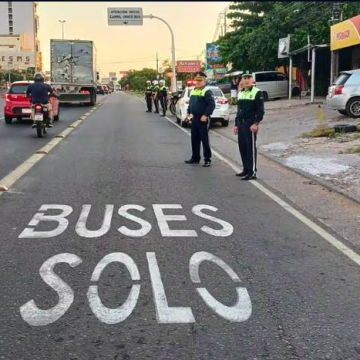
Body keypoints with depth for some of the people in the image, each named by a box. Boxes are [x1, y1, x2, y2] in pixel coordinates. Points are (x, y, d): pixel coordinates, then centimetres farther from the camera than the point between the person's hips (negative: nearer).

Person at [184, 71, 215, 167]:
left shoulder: (207, 92, -11)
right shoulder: (193, 91, 16)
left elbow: (212, 105, -19)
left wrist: (206, 115, -23)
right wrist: (188, 113, 15)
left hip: (203, 119, -8)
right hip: (194, 119, 8)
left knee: (204, 140, -3)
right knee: (194, 139, 13)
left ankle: (207, 159, 3)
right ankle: (195, 158, 23)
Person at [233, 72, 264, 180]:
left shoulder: (257, 93, -7)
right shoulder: (240, 93, 16)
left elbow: (260, 110, -11)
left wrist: (256, 123, -20)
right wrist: (236, 124, 18)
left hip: (251, 124, -8)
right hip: (241, 124, 8)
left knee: (251, 147, -7)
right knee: (242, 147, 11)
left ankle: (252, 172, -4)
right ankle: (246, 169, 23)